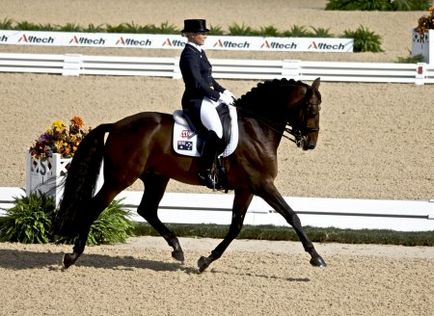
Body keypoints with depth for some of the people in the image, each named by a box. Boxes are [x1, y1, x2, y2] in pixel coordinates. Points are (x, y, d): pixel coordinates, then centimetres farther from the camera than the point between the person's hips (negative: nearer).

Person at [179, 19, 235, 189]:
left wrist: (223, 91, 10)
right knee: (215, 130, -29)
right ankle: (205, 171, -22)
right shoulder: (189, 55, -15)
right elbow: (197, 83, -21)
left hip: (206, 98, 11)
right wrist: (218, 96, -18)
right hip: (195, 101, -11)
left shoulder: (199, 52, 16)